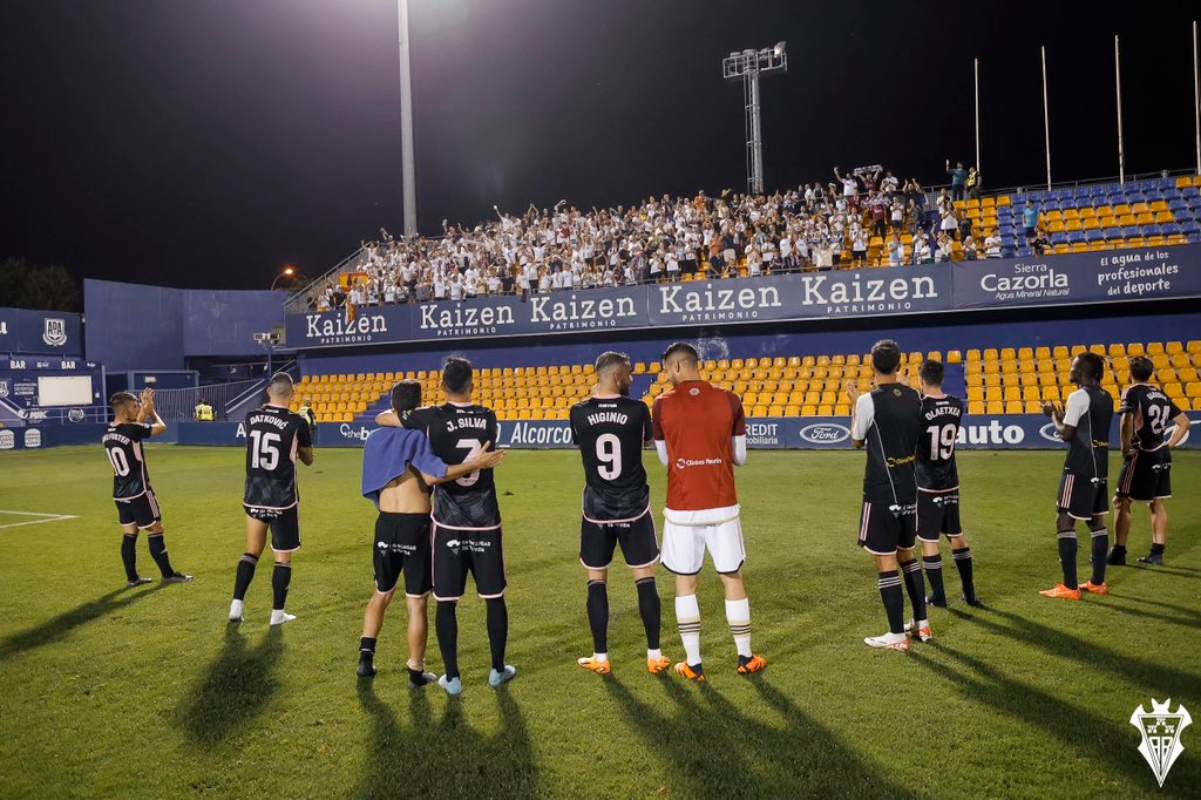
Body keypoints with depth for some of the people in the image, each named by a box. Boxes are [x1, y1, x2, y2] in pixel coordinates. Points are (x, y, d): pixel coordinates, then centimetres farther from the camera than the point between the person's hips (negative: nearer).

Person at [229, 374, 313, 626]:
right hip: (283, 500, -4)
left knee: (251, 552, 18)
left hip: (254, 497, 4)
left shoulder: (251, 417, -1)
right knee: (283, 557, 8)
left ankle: (237, 605, 13)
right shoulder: (297, 423, -12)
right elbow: (308, 460, 3)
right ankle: (277, 613, 14)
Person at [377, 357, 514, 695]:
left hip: (448, 523, -2)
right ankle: (498, 670, 25)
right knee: (494, 597, 13)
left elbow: (381, 418, 0)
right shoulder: (488, 418, 0)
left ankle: (452, 678, 13)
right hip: (486, 521, 2)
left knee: (446, 602, 8)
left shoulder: (433, 418, -9)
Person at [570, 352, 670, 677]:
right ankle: (654, 656, 16)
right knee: (645, 579, 10)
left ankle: (600, 658, 17)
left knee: (597, 582, 12)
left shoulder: (579, 412, -8)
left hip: (597, 510, 1)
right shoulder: (637, 409, -10)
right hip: (634, 508, -1)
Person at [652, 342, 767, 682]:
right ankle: (746, 658, 24)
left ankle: (693, 664, 13)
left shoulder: (662, 405, -5)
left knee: (685, 583, 11)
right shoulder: (729, 400, -2)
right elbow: (740, 456, 5)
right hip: (722, 507, 1)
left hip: (681, 510, -1)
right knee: (733, 580, 14)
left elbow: (665, 459, 5)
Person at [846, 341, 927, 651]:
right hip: (908, 489, 7)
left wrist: (855, 401, 10)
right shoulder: (914, 397, 3)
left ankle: (897, 636, 6)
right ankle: (922, 624, 27)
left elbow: (857, 441, 0)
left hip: (881, 492, -7)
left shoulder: (868, 401, -15)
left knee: (886, 561, 1)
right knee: (907, 555, 20)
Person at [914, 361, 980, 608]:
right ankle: (969, 593, 24)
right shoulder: (957, 405, -1)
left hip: (927, 485, -6)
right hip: (950, 483, 6)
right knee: (956, 536, 17)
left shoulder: (919, 407, -18)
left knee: (928, 541, 4)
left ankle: (938, 597, 11)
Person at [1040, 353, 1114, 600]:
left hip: (1079, 469, -9)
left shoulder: (1079, 397, -15)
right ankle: (1098, 582, 21)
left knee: (1066, 522, -4)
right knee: (1097, 521, 15)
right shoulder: (1106, 398, 12)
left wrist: (1054, 415, 1)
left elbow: (1066, 434, -15)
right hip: (1100, 468, 9)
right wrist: (1065, 417, 22)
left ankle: (1069, 587, -5)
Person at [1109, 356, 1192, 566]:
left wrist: (1125, 448, -17)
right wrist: (1169, 445, 14)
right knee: (1157, 503, 13)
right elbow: (1185, 422, 16)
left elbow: (1126, 421, -27)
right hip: (1162, 455, 7)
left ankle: (1118, 553, 3)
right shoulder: (1161, 394, 11)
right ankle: (1157, 553, 17)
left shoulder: (1133, 393, -10)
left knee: (1122, 502, 0)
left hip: (1142, 455, -7)